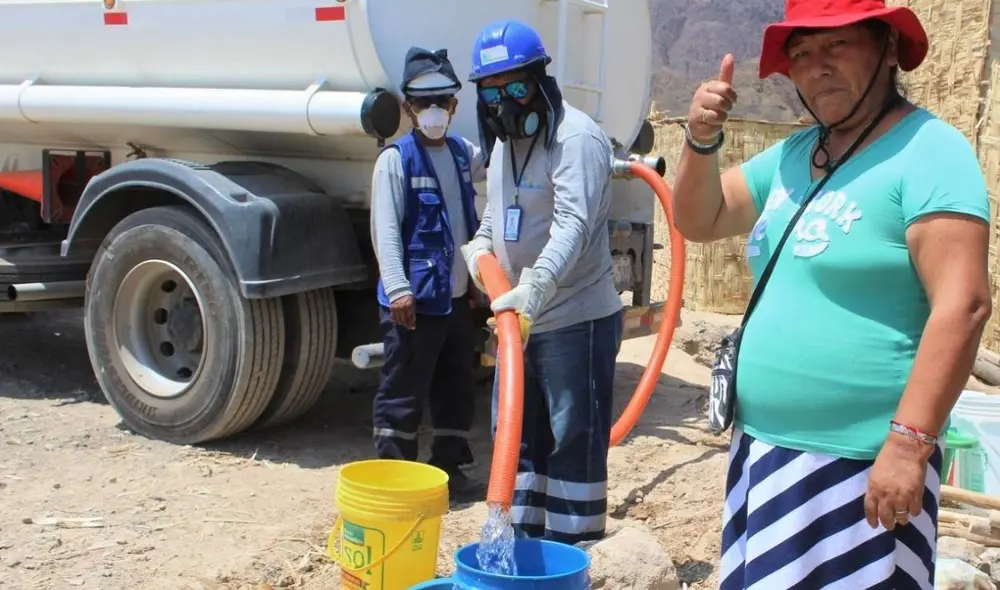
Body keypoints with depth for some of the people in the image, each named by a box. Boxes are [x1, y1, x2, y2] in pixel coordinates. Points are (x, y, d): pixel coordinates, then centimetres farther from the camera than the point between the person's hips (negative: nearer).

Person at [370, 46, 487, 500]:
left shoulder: (463, 153, 10)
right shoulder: (396, 159, -9)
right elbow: (385, 230, -15)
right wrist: (397, 288, -22)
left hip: (457, 296, 7)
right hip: (415, 299, -7)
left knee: (456, 388, 15)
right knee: (402, 392, 0)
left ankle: (448, 468, 28)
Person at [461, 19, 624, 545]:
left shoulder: (576, 137, -16)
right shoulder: (500, 141, 12)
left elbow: (573, 225, -30)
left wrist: (533, 289, -43)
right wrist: (480, 249, 3)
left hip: (575, 319, -9)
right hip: (517, 317, 9)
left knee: (575, 441, 0)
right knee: (516, 434, 17)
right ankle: (523, 541, 31)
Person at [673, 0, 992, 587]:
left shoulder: (928, 151, -14)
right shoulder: (792, 154, 9)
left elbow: (963, 305, -21)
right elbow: (699, 221, 16)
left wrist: (909, 442, -25)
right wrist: (702, 140, -2)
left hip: (860, 463, -7)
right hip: (765, 448, 8)